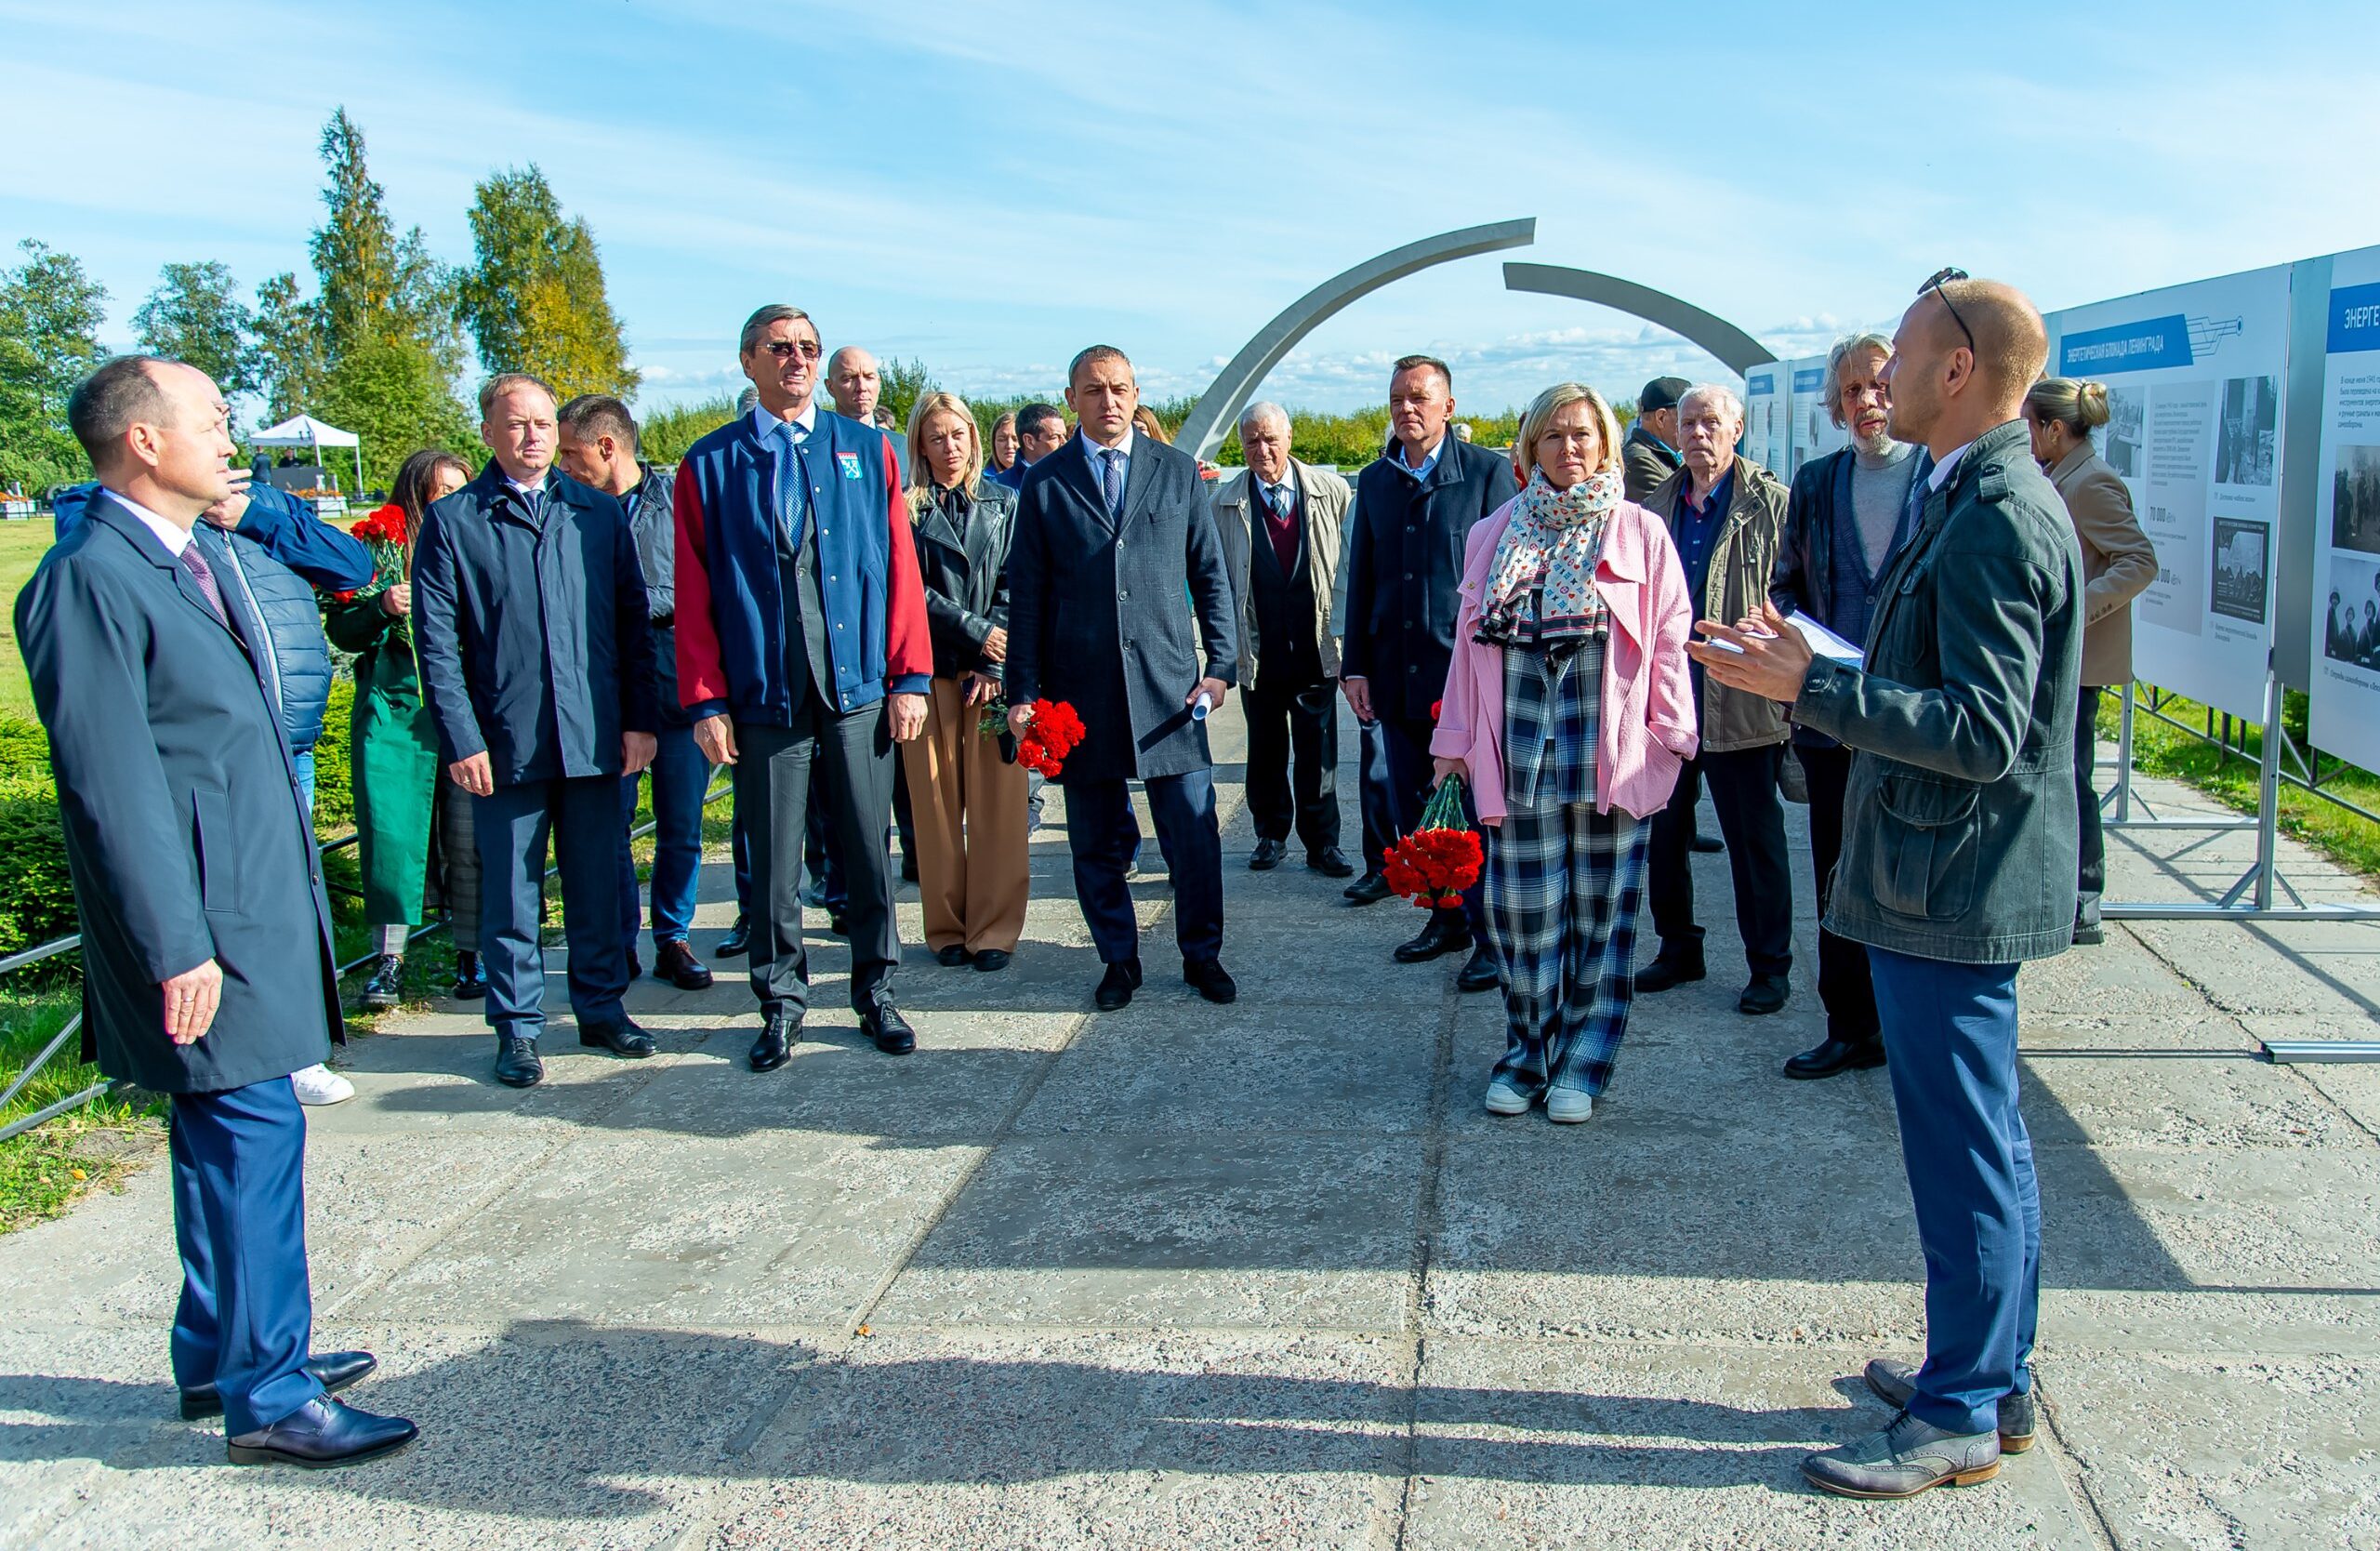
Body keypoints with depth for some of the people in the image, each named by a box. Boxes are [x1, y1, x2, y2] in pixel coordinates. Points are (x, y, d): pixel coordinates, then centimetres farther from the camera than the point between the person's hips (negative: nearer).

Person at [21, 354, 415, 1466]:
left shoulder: (194, 556, 13)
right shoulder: (91, 579, -16)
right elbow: (111, 782, -19)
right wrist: (177, 947, -20)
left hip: (255, 904, 10)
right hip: (204, 919, -10)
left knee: (227, 1131, 17)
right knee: (253, 1128, -5)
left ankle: (221, 1356, 31)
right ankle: (265, 1397, 6)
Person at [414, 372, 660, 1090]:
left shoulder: (598, 514, 9)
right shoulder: (452, 521, 2)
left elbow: (634, 621, 9)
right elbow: (438, 644, -2)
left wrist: (639, 719, 2)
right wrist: (461, 740, -9)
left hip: (595, 735, 2)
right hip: (506, 742, -2)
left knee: (598, 884, 11)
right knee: (511, 894, 6)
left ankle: (602, 1007, 25)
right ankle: (517, 1026, 18)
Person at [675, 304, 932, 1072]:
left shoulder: (866, 449, 9)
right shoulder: (709, 464, 4)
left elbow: (900, 568, 6)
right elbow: (693, 593, 2)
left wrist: (911, 677, -1)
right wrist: (706, 700, -5)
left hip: (858, 690, 1)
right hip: (764, 695, -1)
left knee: (869, 849, 8)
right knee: (774, 860, 6)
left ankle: (875, 990, 23)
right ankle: (781, 1001, 21)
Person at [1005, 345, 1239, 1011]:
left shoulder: (1177, 470, 8)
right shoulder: (1044, 483, 5)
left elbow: (1210, 574, 9)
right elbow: (1027, 595, 4)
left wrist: (1221, 665, 0)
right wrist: (1025, 692, -1)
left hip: (1167, 684, 0)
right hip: (1082, 692, 0)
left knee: (1194, 830, 1)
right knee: (1097, 841, 7)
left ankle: (1201, 954, 19)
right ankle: (1119, 958, 23)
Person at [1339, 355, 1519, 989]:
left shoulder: (1488, 472, -3)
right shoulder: (1374, 480, 12)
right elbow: (1360, 576, 14)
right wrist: (1355, 664, 9)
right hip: (1397, 673, 5)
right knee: (1415, 811, 10)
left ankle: (1491, 936, 9)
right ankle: (1447, 919, 25)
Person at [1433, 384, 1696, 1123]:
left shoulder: (1641, 533, 4)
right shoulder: (1495, 534, 10)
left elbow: (1667, 639, 2)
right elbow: (1472, 640, 10)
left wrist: (1669, 735, -4)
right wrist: (1457, 743, 9)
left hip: (1608, 750, -1)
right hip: (1520, 750, 2)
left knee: (1600, 909, 6)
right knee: (1520, 908, 4)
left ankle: (1582, 1063, 18)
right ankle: (1528, 1053, 20)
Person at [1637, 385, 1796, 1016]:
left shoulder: (1772, 502, -4)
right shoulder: (1656, 506, 11)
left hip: (1738, 702, -5)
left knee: (1755, 839, 3)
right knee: (1664, 832, 13)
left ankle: (1770, 966, 15)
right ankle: (1679, 948, 29)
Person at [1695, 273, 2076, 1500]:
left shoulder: (1999, 518, -20)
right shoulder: (1980, 501, 12)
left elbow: (1982, 731, -26)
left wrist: (1809, 687, -26)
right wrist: (1809, 667, 14)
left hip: (1953, 889, -11)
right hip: (1949, 881, 11)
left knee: (1964, 1150, 1)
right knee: (1979, 1141, 19)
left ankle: (1962, 1418, 15)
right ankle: (1994, 1374, 33)